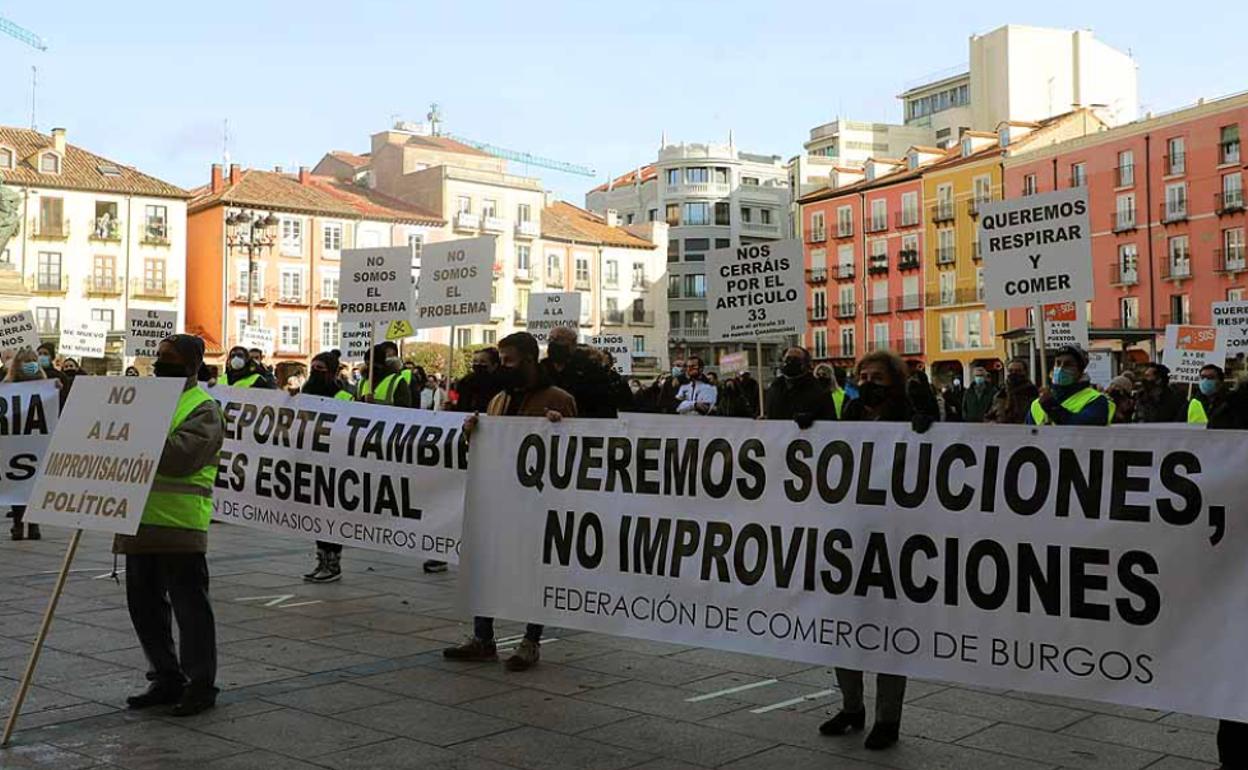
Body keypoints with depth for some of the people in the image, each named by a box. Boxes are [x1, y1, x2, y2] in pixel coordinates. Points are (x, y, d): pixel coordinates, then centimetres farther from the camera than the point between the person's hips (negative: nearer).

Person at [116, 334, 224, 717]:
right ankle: (166, 678, 26)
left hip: (180, 526, -8)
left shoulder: (203, 409, -7)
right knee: (144, 603, 14)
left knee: (190, 606, -1)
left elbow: (180, 455, -22)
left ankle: (201, 684, 10)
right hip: (140, 522, 8)